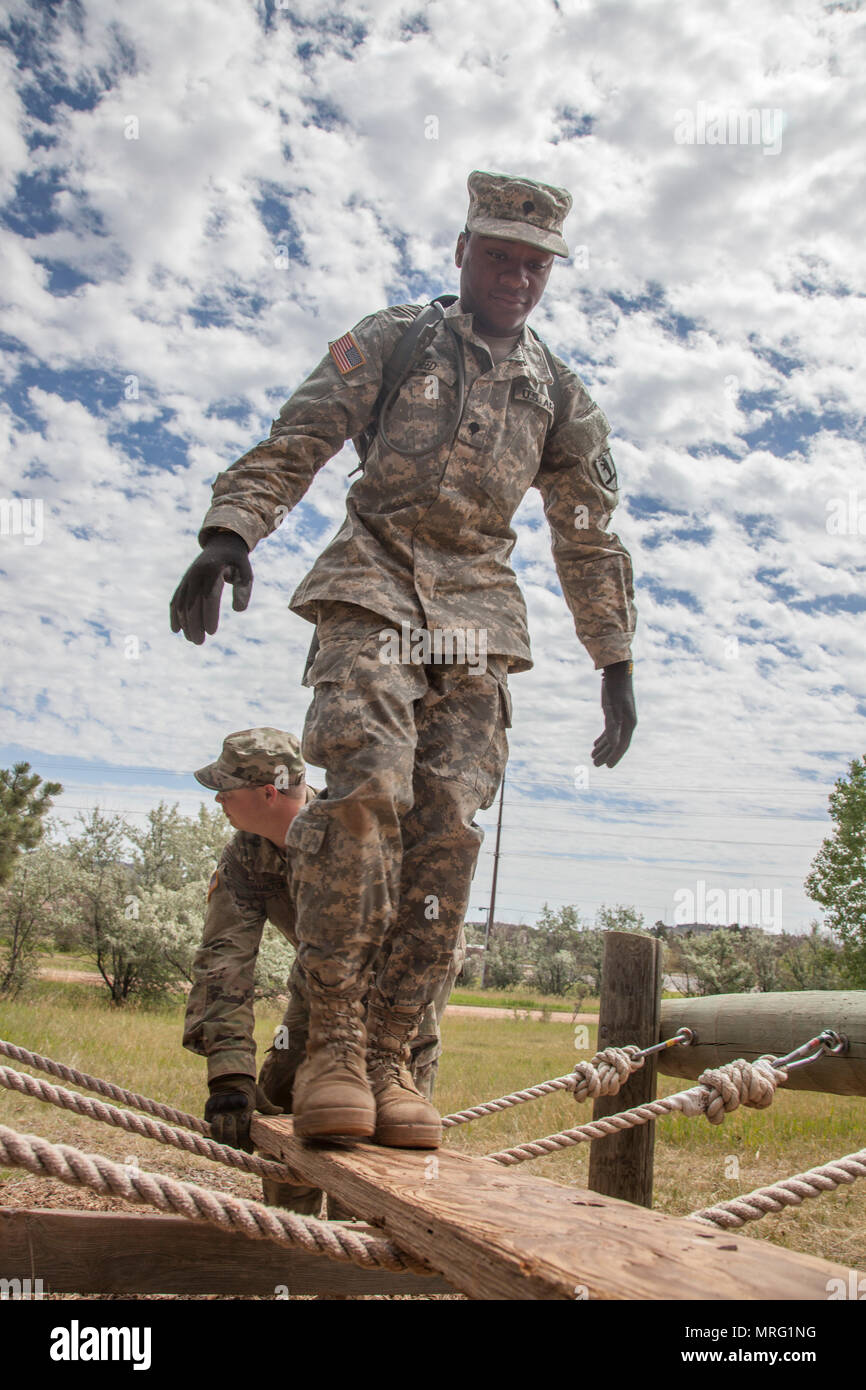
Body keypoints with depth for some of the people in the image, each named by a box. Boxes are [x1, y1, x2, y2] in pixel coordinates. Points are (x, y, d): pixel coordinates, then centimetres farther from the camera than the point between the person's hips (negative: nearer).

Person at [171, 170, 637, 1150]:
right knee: (367, 786, -24)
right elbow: (296, 442, 2)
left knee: (447, 827, -9)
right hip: (373, 585, -3)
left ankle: (387, 1062, -4)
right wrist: (229, 530, -15)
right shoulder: (391, 341, 12)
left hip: (478, 618, 3)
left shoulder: (560, 396, 20)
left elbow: (589, 538, 21)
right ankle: (331, 1041, -15)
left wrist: (615, 662, 16)